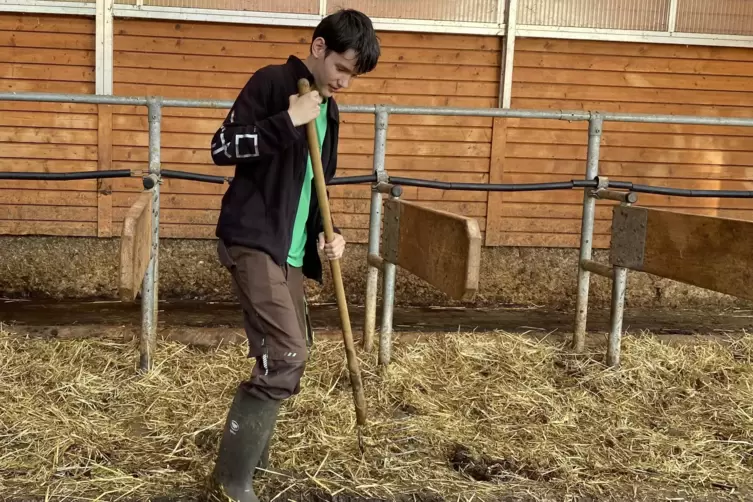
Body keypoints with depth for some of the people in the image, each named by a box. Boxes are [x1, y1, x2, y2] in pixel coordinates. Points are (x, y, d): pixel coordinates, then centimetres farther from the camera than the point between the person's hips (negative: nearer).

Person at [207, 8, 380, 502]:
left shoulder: (328, 110, 15)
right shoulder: (271, 83, -9)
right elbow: (222, 148, -16)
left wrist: (323, 234, 5)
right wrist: (288, 122, -21)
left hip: (290, 248, 9)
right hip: (252, 240, -9)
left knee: (292, 350, 13)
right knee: (286, 356, -15)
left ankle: (251, 453, 29)